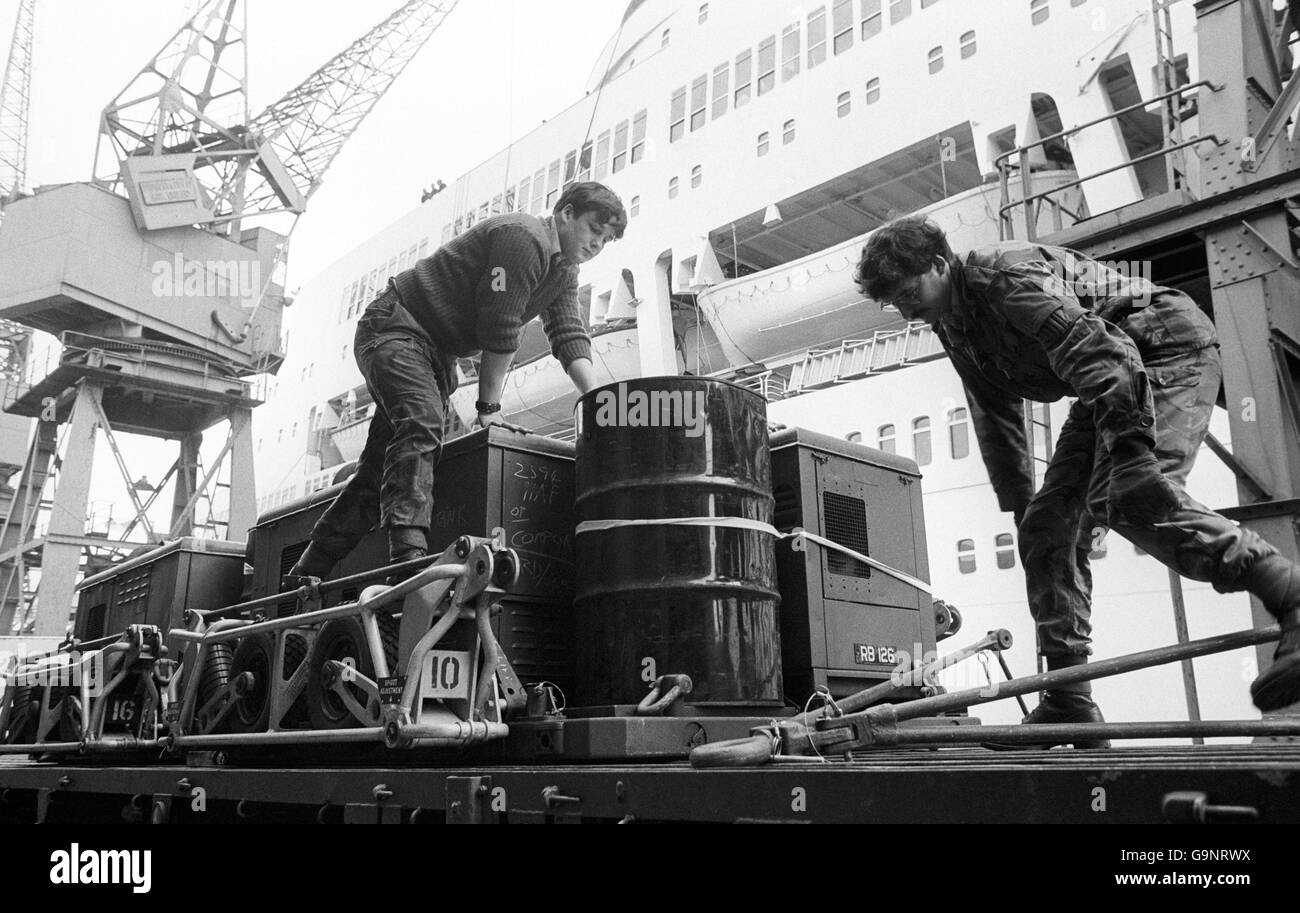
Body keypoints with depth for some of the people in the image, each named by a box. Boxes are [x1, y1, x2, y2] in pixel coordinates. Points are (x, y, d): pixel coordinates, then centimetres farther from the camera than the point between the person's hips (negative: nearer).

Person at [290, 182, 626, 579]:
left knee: (383, 462, 6)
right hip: (396, 327, -9)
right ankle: (408, 552, -45)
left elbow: (570, 337, 2)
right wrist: (489, 406, -16)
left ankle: (309, 572, 12)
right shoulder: (523, 237, -19)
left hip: (438, 352, 9)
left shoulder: (564, 272, 11)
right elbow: (500, 331, -21)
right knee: (422, 424, -31)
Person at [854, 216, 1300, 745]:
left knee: (1129, 498, -33)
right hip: (1106, 390, 9)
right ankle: (1069, 705, -1)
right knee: (1046, 527, -2)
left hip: (1172, 349, -9)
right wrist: (1019, 508, 10)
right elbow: (996, 421, 13)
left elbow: (1094, 350, -32)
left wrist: (1130, 448, -39)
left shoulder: (1003, 273, -21)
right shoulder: (952, 327, 8)